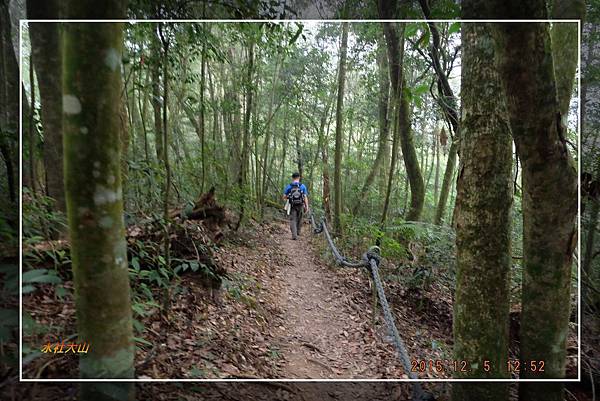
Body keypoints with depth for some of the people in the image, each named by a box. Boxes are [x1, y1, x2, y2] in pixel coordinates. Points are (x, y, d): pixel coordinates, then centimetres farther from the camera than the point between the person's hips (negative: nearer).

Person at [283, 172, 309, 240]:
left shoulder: (289, 186, 0)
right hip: (300, 205, 1)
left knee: (293, 220, 0)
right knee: (299, 219, 20)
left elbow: (284, 197, 2)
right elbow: (305, 197, -5)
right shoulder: (303, 186, 0)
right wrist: (306, 206, -1)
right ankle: (298, 232, 35)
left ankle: (294, 235, -11)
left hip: (292, 206, -1)